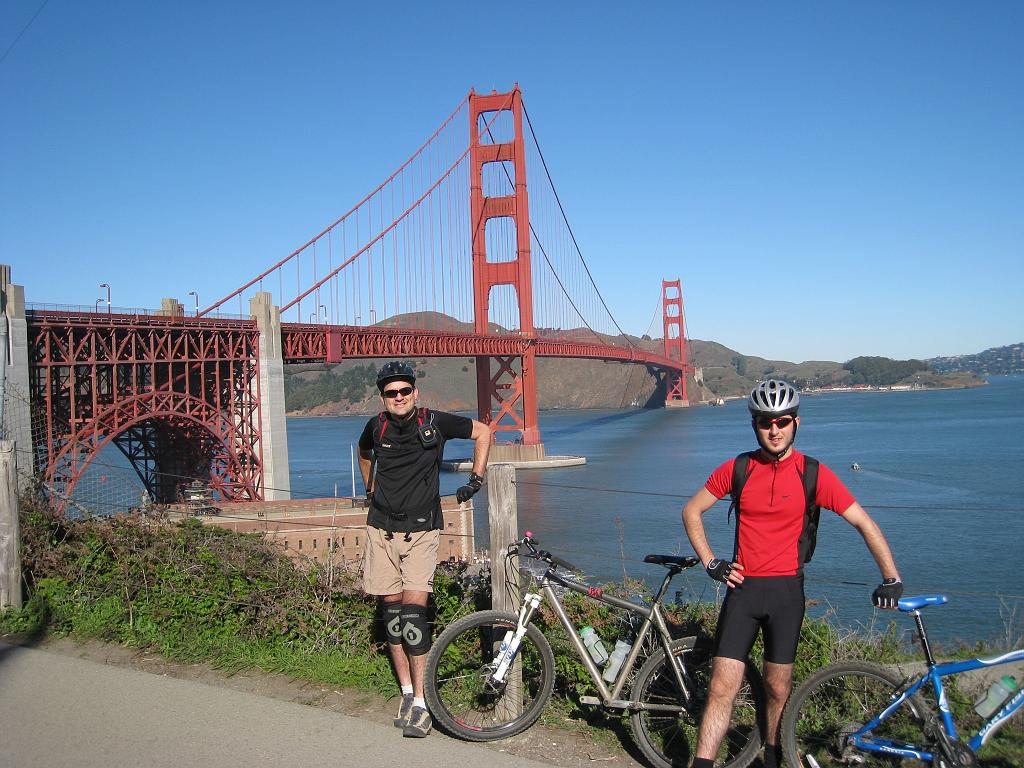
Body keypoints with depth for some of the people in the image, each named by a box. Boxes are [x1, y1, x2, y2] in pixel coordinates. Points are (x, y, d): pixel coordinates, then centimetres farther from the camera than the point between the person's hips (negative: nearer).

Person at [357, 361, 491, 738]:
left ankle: (421, 702, -6)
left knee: (413, 610, -12)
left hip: (421, 530, -3)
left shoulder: (434, 422, -6)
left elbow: (482, 432, 6)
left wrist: (475, 480, 4)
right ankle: (407, 692, 16)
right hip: (382, 529, 3)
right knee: (392, 609, 4)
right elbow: (364, 453, 28)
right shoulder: (377, 427, 3)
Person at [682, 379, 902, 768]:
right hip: (743, 587, 1)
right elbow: (691, 511, 11)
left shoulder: (813, 473, -5)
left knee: (778, 688, 10)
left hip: (786, 590, 0)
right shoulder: (737, 469, -1)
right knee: (723, 687, -4)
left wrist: (891, 579, -4)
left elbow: (864, 523, -1)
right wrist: (711, 563, 3)